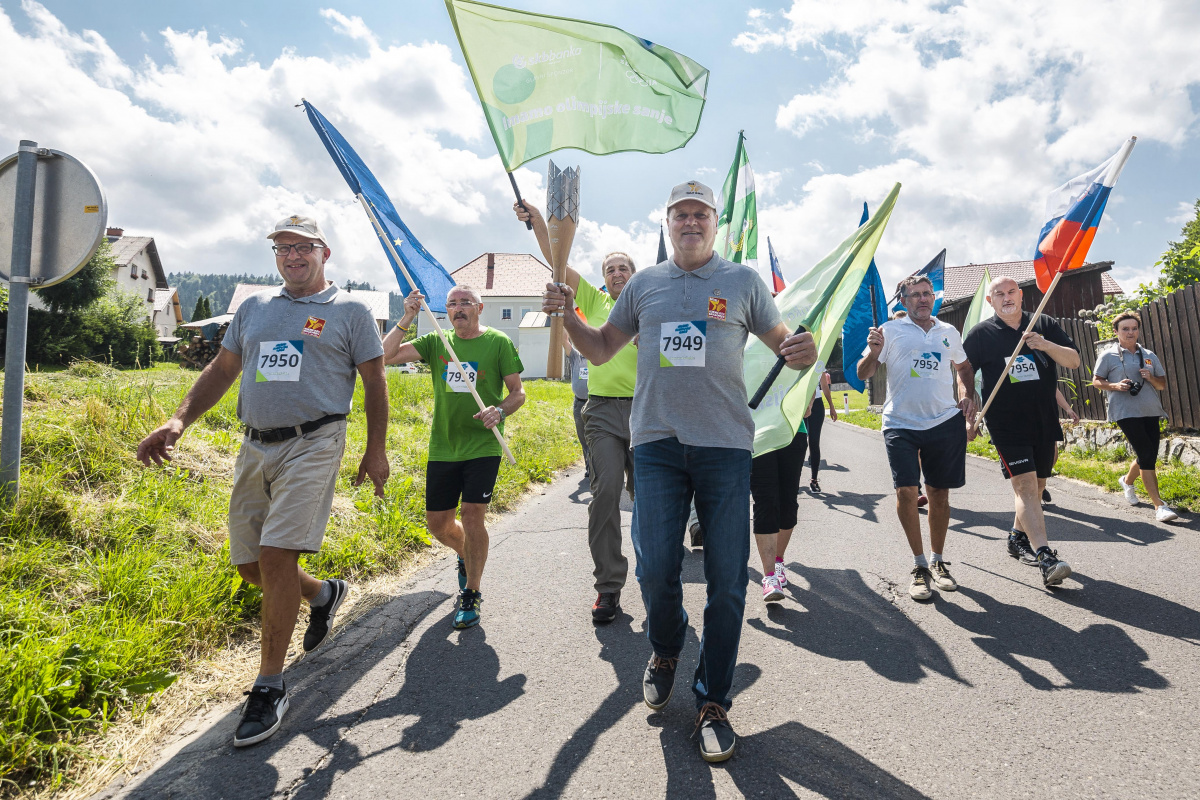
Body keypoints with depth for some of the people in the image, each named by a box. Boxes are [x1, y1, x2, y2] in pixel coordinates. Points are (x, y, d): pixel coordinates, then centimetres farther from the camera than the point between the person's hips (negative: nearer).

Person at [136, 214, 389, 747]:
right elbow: (221, 370, 18)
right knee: (249, 566, 9)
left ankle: (270, 686, 2)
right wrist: (179, 421, 4)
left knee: (276, 558, -13)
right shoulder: (254, 306, 16)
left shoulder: (349, 310, 3)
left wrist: (376, 449, -3)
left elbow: (374, 382, 2)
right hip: (255, 447, 6)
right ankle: (324, 594, 39)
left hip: (312, 444, -6)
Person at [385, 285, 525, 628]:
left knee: (472, 515, -10)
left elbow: (518, 392, 0)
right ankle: (466, 556, 43)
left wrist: (500, 411, -20)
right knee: (437, 523, 10)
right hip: (442, 447, 4)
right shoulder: (436, 342, 7)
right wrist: (406, 320, -11)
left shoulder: (498, 342, 0)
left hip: (482, 446, -4)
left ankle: (471, 593, 10)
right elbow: (386, 355, -1)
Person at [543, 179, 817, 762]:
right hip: (657, 443, 1)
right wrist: (567, 316, -1)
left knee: (726, 582, 1)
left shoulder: (743, 281, 8)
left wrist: (803, 351, -15)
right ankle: (665, 653, 33)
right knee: (655, 571, 1)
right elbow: (600, 350, 17)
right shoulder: (643, 284, 13)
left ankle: (713, 701, 19)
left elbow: (783, 344, 9)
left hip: (725, 445, -1)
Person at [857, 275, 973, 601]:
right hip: (901, 424, -3)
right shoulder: (891, 330, 2)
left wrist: (969, 397, 11)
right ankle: (919, 565, 5)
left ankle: (937, 561, 24)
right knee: (906, 490, -11)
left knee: (939, 492, 8)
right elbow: (863, 375, -2)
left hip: (945, 422, 3)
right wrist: (874, 352, -21)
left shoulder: (949, 332, 13)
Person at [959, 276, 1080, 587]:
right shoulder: (981, 334, -1)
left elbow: (1073, 361, 1)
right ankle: (1046, 558, -20)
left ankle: (1018, 538, 32)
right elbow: (964, 372, 8)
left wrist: (1045, 345, -18)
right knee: (1024, 485, -15)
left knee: (1036, 485, 13)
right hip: (1006, 424, -4)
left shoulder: (1044, 325, 6)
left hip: (1044, 421, 4)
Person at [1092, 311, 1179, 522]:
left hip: (1150, 411, 6)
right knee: (1147, 455, -13)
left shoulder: (1149, 356, 13)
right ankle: (1159, 506, -10)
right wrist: (1115, 386, -16)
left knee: (1148, 456, 10)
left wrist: (1151, 378, -6)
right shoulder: (1109, 356, 1)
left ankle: (1127, 481, 41)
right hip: (1126, 413, -5)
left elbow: (1163, 384, 16)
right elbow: (1096, 381, 3)